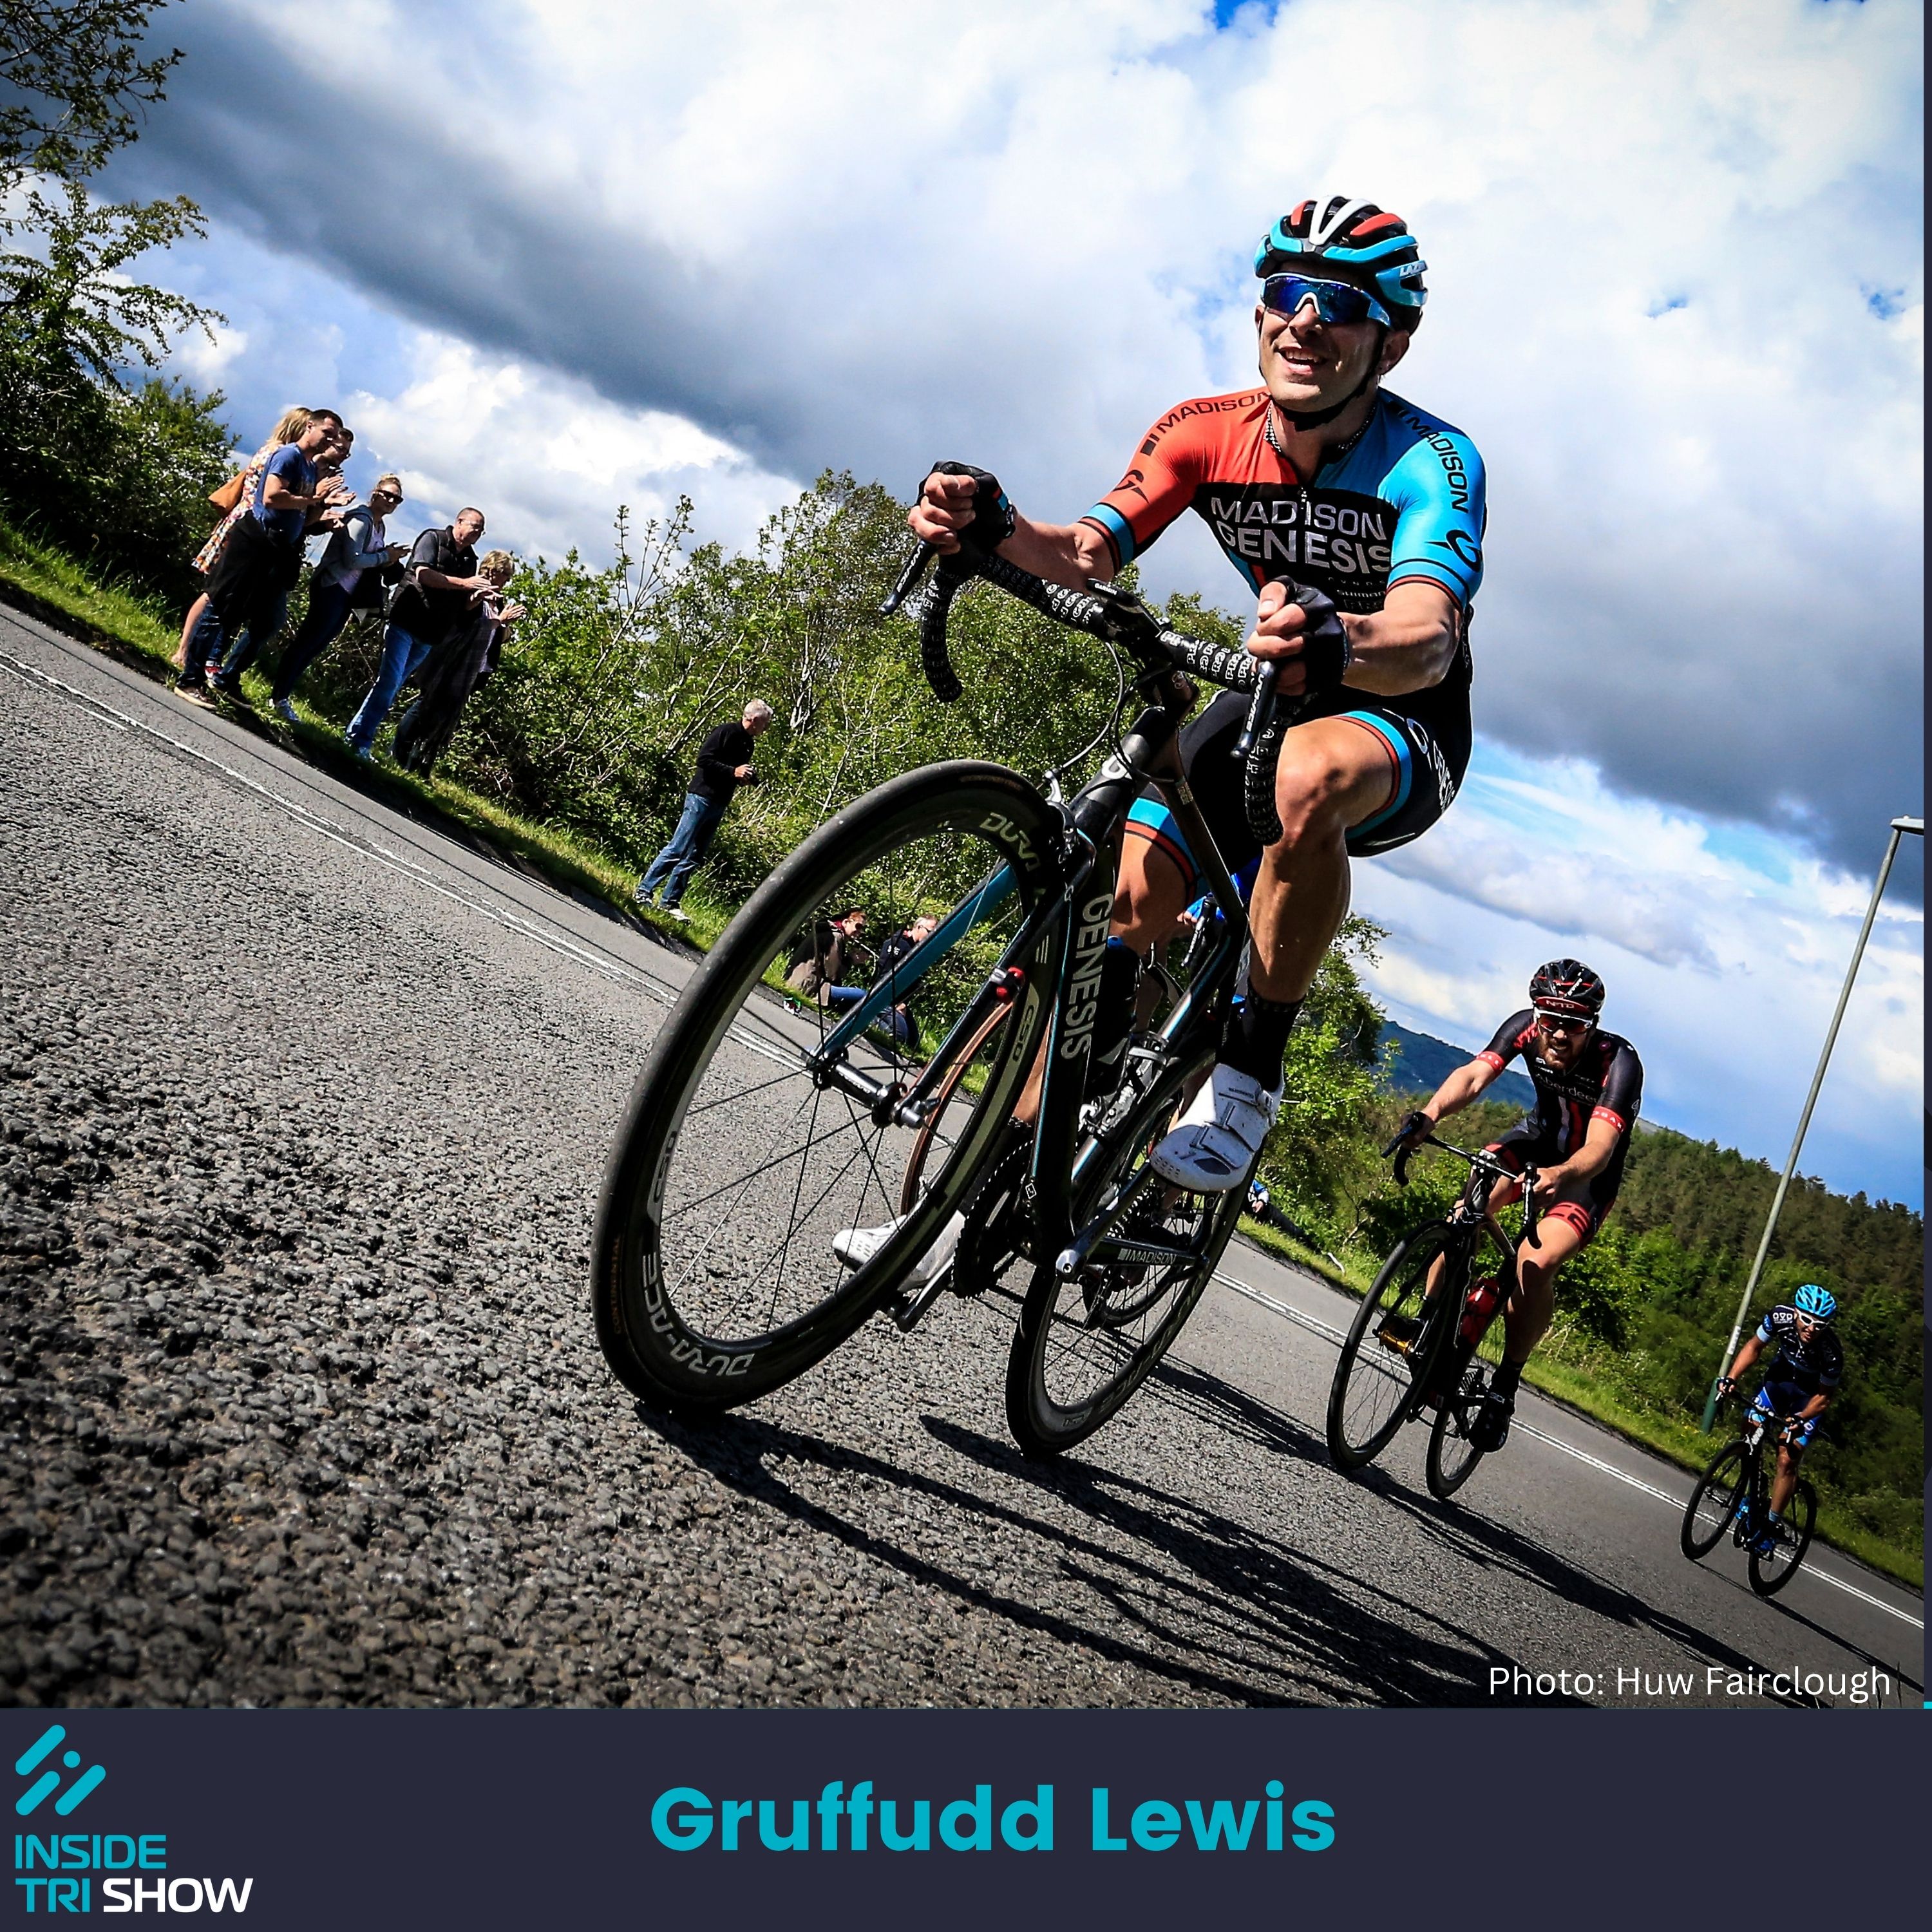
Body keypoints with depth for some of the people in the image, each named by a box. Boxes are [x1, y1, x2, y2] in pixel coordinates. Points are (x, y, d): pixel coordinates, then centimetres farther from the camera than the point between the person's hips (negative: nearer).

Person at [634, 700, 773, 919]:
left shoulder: (747, 744, 15)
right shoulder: (726, 732, -10)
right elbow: (704, 760, -16)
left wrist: (749, 778, 3)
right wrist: (733, 771, -19)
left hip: (718, 806, 8)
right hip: (702, 798, -8)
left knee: (693, 858, 6)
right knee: (677, 850, -9)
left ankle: (671, 902, 8)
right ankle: (644, 891, -2)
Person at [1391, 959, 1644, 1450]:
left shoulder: (1620, 1063, -32)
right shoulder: (1526, 1027, -21)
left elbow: (1599, 1147, -43)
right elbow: (1474, 1074, -34)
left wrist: (1558, 1176, -64)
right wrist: (1431, 1113, -54)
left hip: (1589, 1173, -3)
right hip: (1539, 1138, 4)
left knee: (1535, 1265, -24)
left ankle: (1505, 1387, -8)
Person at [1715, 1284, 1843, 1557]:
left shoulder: (1831, 1351, -35)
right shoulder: (1781, 1317, -29)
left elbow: (1824, 1397, -19)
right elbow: (1754, 1347, -11)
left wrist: (1801, 1419, -33)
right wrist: (1731, 1376, -23)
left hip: (1809, 1396, -4)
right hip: (1780, 1378, 4)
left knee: (1787, 1460, -11)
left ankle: (1770, 1526, 1)